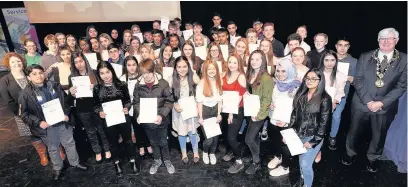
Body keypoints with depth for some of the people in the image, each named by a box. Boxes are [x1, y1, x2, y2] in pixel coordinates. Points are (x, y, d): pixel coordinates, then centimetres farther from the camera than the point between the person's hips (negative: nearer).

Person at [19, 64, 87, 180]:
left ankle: (75, 163, 38)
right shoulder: (25, 93, -11)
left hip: (62, 122, 3)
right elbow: (24, 114, -7)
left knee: (70, 143, 17)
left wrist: (66, 114, -6)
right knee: (53, 149, 17)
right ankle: (57, 168, 39)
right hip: (47, 126, -2)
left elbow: (65, 101, 7)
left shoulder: (55, 86, -3)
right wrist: (38, 122, -19)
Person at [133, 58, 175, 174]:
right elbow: (136, 102, 1)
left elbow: (169, 101, -12)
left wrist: (162, 115, -22)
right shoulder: (138, 85, -8)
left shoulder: (163, 83, -16)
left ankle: (167, 160, 40)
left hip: (161, 120, -2)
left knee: (163, 141, 15)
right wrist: (138, 115, -14)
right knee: (153, 142, 21)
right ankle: (157, 160, 44)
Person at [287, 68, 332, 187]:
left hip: (314, 137, -5)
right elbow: (294, 115, 7)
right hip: (299, 135, 5)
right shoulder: (301, 95, 3)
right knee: (302, 162, 17)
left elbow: (324, 123, -13)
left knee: (305, 164, -5)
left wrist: (313, 141, -14)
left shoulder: (325, 99, -13)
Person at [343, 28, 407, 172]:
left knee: (379, 135, 16)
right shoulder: (365, 57, -2)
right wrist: (368, 101, -14)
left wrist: (382, 103, -16)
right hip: (362, 103, 0)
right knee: (354, 131, 15)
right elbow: (358, 80, -5)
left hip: (385, 106, 0)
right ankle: (350, 153, 39)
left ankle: (373, 158, 42)